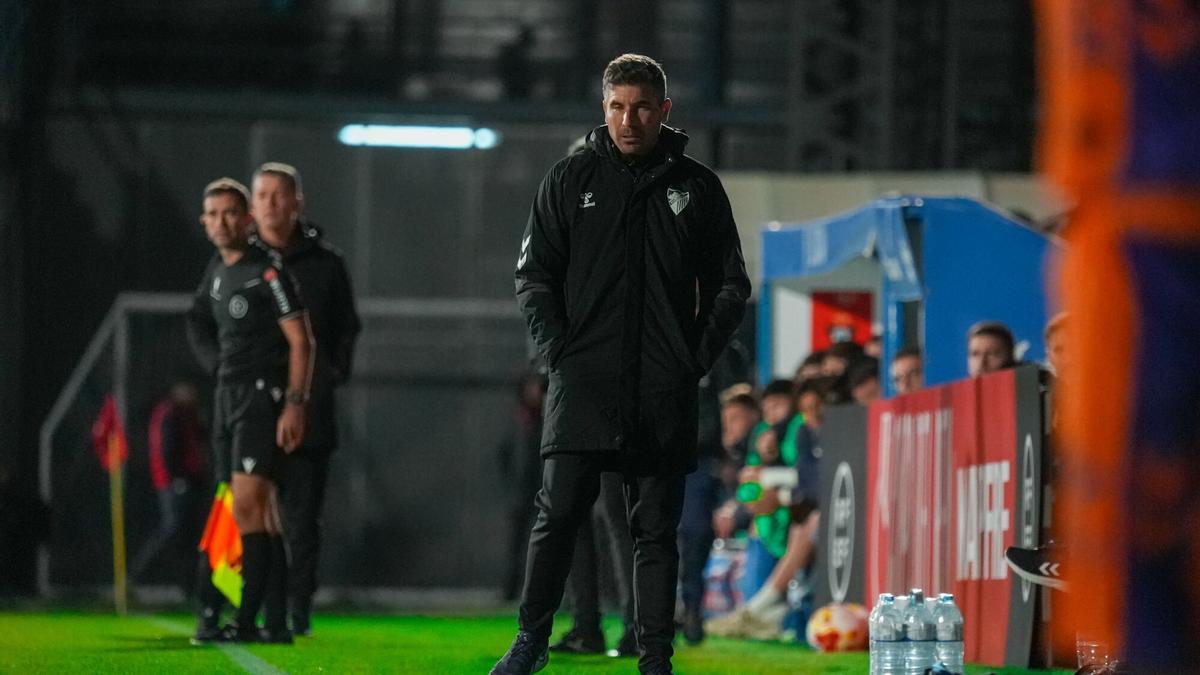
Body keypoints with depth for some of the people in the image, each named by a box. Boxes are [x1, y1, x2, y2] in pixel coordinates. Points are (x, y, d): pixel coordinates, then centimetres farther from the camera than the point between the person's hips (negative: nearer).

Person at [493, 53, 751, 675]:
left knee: (656, 530, 3)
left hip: (665, 392, 1)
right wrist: (558, 350, -4)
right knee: (557, 515, -5)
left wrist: (697, 358, 1)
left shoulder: (696, 187, 9)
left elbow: (730, 286, 13)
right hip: (582, 385, -1)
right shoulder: (571, 180, 7)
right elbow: (534, 275, 9)